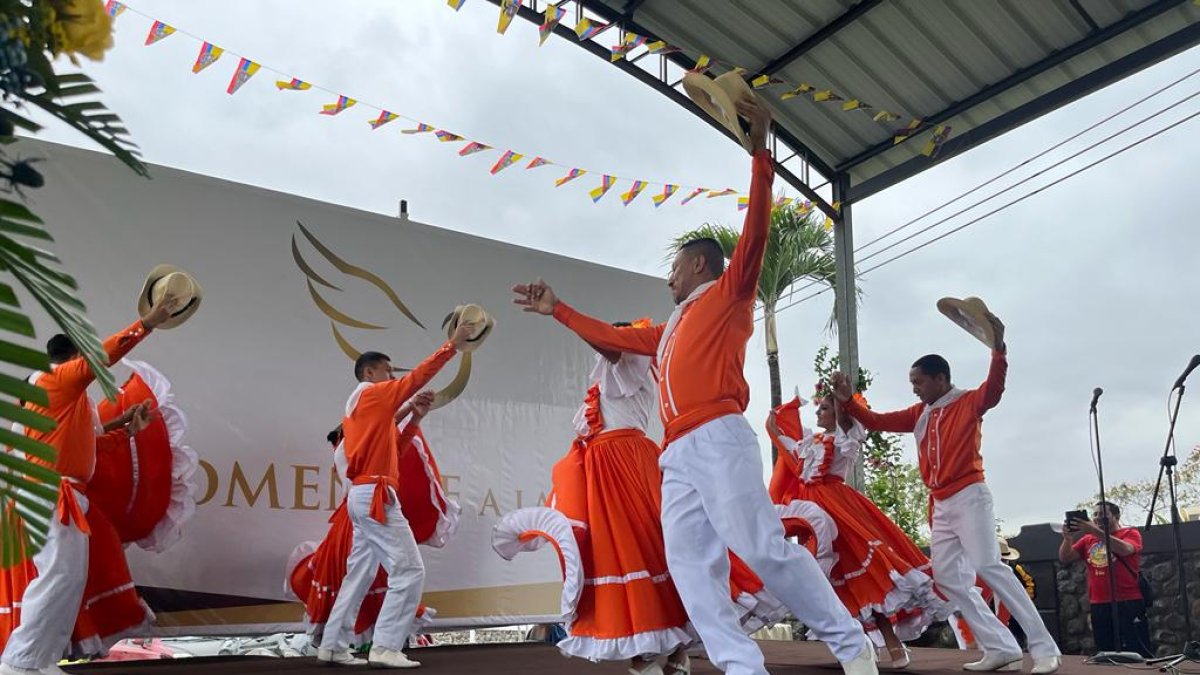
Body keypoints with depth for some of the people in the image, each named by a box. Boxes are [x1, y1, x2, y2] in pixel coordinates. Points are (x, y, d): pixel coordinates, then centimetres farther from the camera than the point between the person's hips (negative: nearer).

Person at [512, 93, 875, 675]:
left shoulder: (729, 294, 11)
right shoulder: (669, 330, 31)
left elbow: (754, 232, -1)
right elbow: (613, 337, 39)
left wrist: (759, 151, -10)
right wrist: (557, 310, 41)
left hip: (718, 438, -8)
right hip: (677, 453, 8)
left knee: (762, 547, -15)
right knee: (689, 563, -4)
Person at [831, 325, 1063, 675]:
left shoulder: (969, 402, -4)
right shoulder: (919, 415, 15)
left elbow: (995, 387, -24)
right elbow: (876, 421, 16)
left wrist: (998, 347, -39)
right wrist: (847, 400, 2)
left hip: (969, 497, -8)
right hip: (940, 505, 8)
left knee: (988, 566, -17)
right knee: (948, 578, 3)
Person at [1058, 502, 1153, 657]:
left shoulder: (1130, 533, 2)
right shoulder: (1087, 540, 12)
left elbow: (1124, 549, -20)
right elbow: (1065, 559, 4)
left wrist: (1095, 531, -28)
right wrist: (1067, 538, -14)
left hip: (1129, 604, -4)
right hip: (1099, 606, 5)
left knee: (1138, 655, -2)